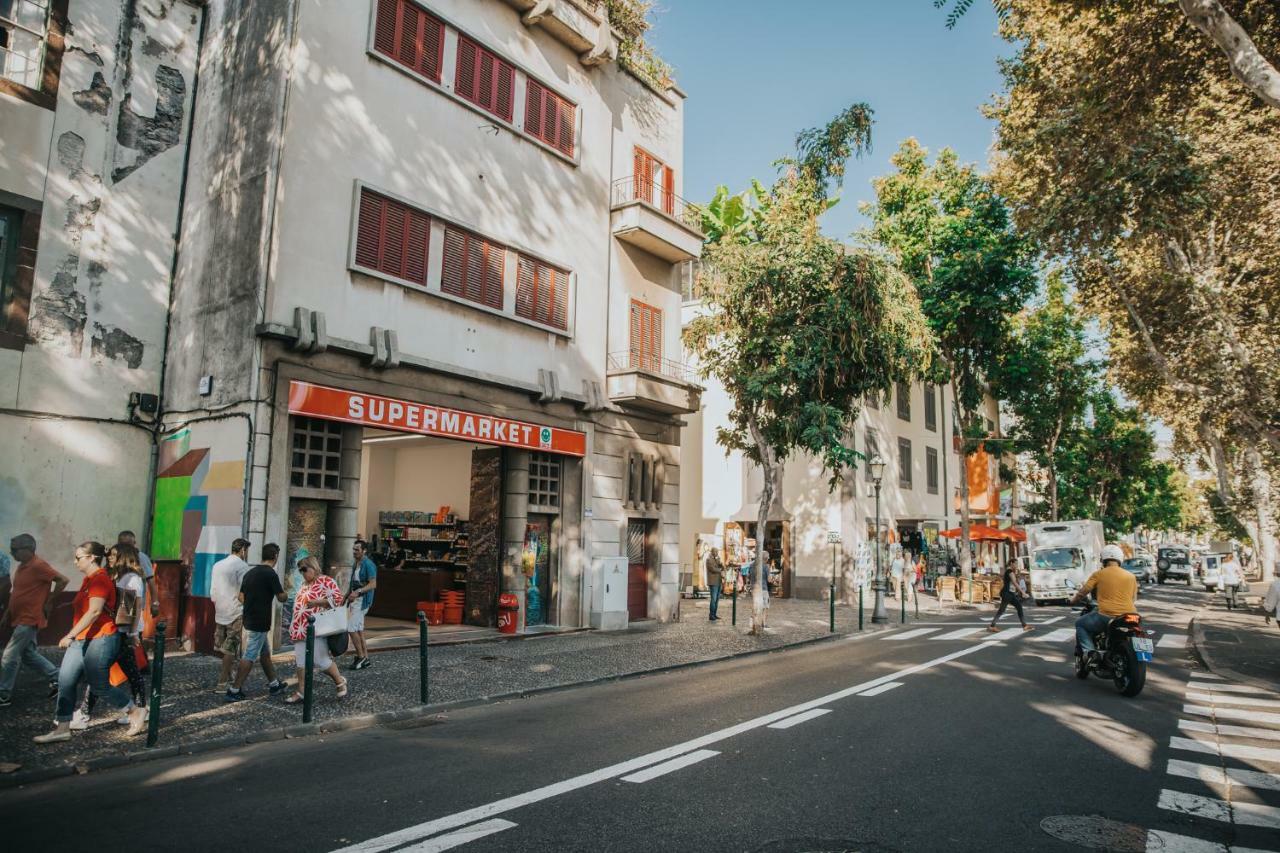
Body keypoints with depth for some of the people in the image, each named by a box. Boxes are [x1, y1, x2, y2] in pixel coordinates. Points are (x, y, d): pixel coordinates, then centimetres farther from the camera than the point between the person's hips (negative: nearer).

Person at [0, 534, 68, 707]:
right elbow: (15, 594, 18)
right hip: (21, 619, 10)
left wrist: (49, 602, -16)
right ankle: (56, 678, 21)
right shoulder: (21, 566, 11)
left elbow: (63, 580, -23)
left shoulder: (38, 566, -19)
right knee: (28, 654, 15)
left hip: (29, 620, -10)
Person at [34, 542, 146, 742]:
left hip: (99, 640, -9)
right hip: (81, 640, 9)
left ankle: (136, 713, 14)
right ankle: (62, 729, 12)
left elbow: (94, 611, -24)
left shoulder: (100, 579, -16)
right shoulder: (89, 579, 15)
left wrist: (71, 635, -25)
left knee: (99, 686, -1)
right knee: (65, 682, 5)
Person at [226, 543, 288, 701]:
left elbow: (241, 597, 10)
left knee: (265, 653, 17)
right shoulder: (270, 574, -16)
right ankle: (234, 690, 0)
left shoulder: (250, 572, 7)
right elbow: (281, 598, -11)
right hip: (259, 623, -8)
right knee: (249, 657, -2)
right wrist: (285, 592, 10)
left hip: (249, 620, 8)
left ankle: (274, 684, 26)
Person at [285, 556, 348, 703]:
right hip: (301, 630, 8)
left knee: (321, 661, -5)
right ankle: (301, 692, 12)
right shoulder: (304, 585, 19)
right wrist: (294, 626, 21)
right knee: (301, 662, 6)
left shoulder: (326, 581, -6)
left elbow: (338, 598, -14)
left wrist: (317, 602, -20)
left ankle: (340, 682, 15)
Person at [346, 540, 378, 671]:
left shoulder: (368, 564, -15)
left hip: (362, 600, -9)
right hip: (354, 599, 9)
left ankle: (361, 656, 0)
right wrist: (347, 595, 20)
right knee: (359, 629, 10)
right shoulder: (355, 563, 13)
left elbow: (373, 584, -21)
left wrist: (358, 592, -29)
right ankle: (366, 659, 16)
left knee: (351, 628, -11)